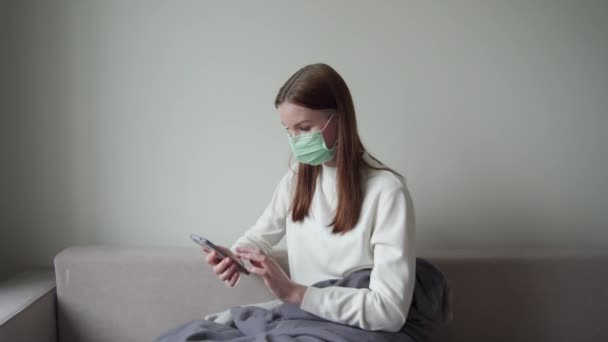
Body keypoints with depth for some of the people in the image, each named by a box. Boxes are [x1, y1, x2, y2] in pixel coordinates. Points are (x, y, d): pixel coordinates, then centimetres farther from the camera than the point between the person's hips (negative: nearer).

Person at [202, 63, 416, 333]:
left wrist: (292, 292, -31)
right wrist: (235, 256, -9)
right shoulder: (298, 174, 2)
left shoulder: (386, 190, -19)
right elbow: (263, 232, 14)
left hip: (354, 331, -5)